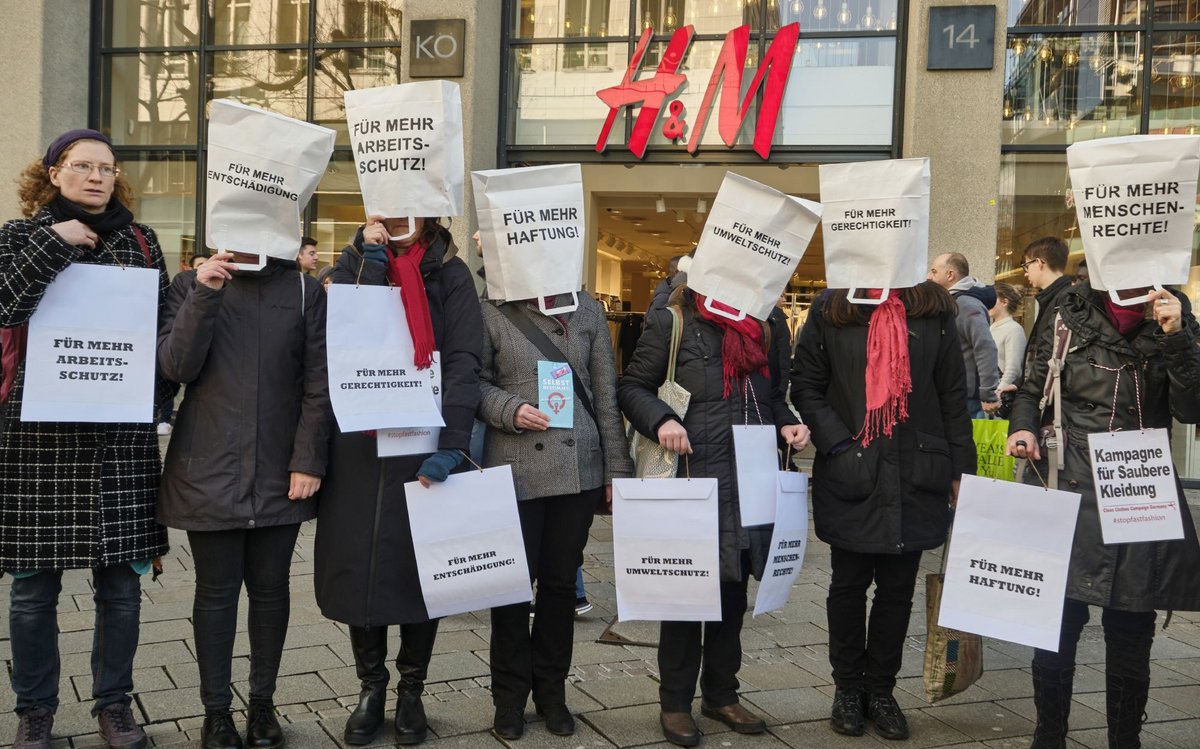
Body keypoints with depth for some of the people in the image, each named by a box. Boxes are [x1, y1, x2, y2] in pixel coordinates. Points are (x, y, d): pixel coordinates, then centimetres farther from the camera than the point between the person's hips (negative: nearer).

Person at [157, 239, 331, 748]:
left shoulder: (304, 290, 4)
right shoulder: (190, 287, 6)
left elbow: (318, 383, 0)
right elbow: (175, 367, -6)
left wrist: (308, 460, -7)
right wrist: (205, 295, -15)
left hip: (280, 472, 0)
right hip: (209, 470, 0)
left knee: (270, 588, 8)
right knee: (216, 591, 6)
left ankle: (262, 704, 22)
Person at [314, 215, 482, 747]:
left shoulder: (449, 273, 2)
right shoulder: (354, 262, 8)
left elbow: (463, 362, -8)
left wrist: (451, 446, -18)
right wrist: (375, 260, -12)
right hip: (359, 443, 1)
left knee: (421, 568, 6)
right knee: (359, 563, 5)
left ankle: (411, 691, 22)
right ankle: (371, 686, 22)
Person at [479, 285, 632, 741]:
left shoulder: (588, 311, 7)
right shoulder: (493, 313, 0)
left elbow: (607, 395, 7)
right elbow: (476, 382, 2)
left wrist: (617, 468, 6)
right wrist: (510, 410, -18)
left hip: (580, 468, 3)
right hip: (515, 472, -2)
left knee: (562, 581, 11)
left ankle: (551, 690, 26)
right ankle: (510, 696, 21)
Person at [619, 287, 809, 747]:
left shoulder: (770, 325, 10)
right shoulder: (672, 323, -3)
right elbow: (633, 387, -1)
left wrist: (787, 425, -1)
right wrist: (662, 419, -18)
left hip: (752, 480, 5)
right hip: (693, 477, -4)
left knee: (733, 590, 15)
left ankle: (721, 694, 31)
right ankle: (675, 703, 20)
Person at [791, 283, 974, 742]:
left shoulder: (933, 311, 6)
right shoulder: (830, 310, 2)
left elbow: (953, 395, 6)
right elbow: (806, 386, 0)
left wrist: (961, 467, 4)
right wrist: (838, 444, -11)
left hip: (917, 476, 2)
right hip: (851, 476, -1)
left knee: (898, 588, 9)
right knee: (849, 585, 9)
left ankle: (881, 691, 23)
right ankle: (847, 689, 23)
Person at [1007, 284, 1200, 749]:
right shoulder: (1072, 312, 2)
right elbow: (1033, 390, 11)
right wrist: (1022, 427, -9)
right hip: (1068, 492, -1)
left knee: (1130, 639, 6)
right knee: (1055, 633, 3)